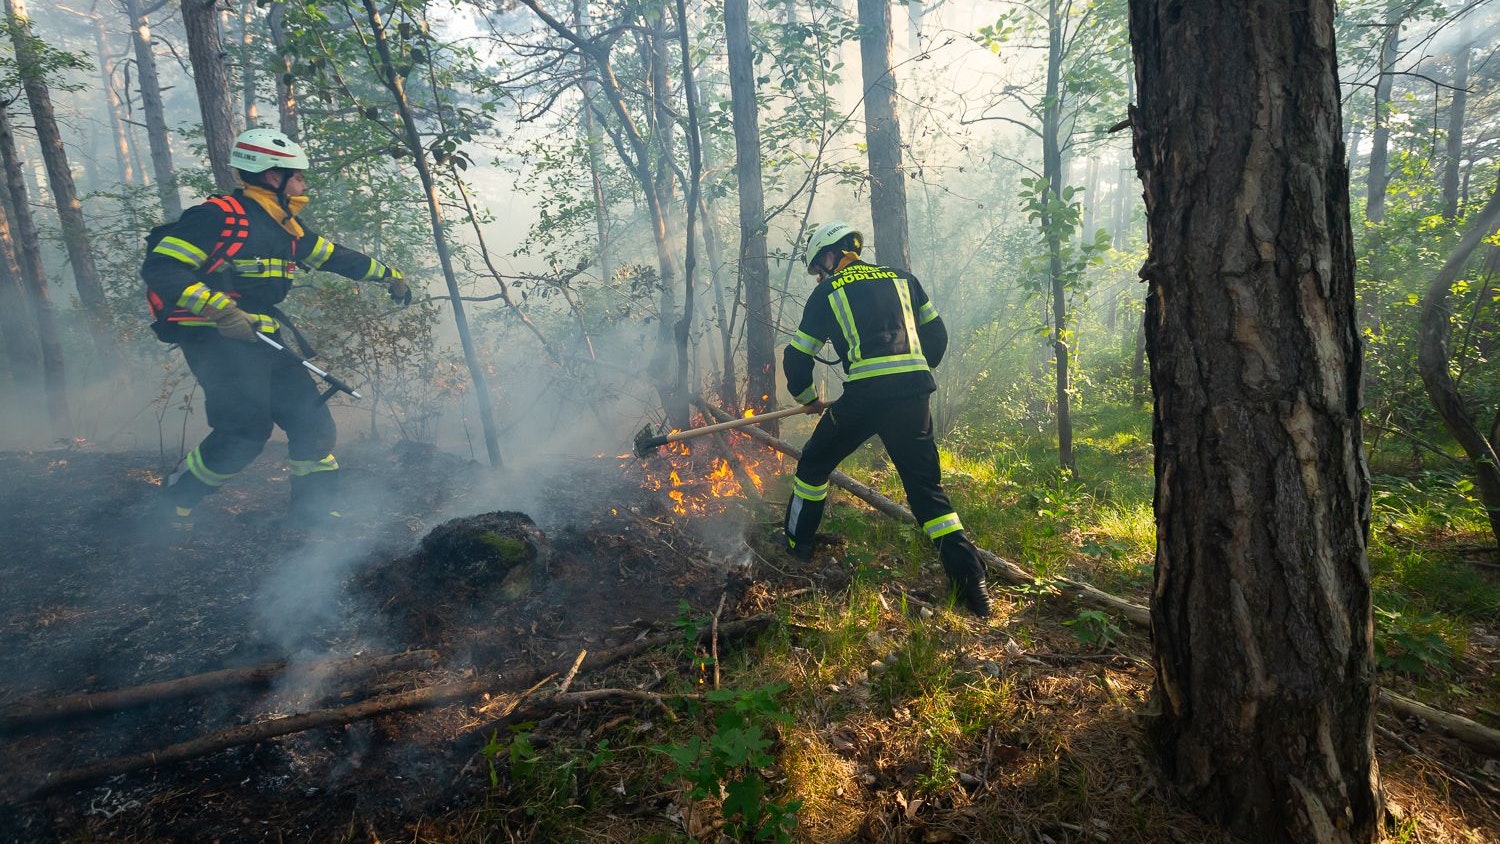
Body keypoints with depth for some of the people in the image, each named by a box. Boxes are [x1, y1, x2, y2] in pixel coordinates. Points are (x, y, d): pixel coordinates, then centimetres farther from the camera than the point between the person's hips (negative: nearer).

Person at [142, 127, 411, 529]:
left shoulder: (285, 227, 11)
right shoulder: (220, 216, -13)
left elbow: (332, 255, 24)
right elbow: (159, 269, -19)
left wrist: (387, 275, 27)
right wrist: (219, 310, -30)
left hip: (263, 336, 8)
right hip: (216, 339, -8)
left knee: (312, 422, 3)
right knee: (245, 431, -10)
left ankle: (316, 516, 13)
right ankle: (172, 503, 16)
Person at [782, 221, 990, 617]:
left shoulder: (828, 292, 12)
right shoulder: (902, 278, 21)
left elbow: (796, 358, 14)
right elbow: (936, 335, 21)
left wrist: (807, 397, 30)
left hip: (865, 394, -3)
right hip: (914, 394, 4)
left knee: (814, 464, 19)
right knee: (926, 484, 10)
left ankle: (796, 547, 30)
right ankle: (970, 578, 0)